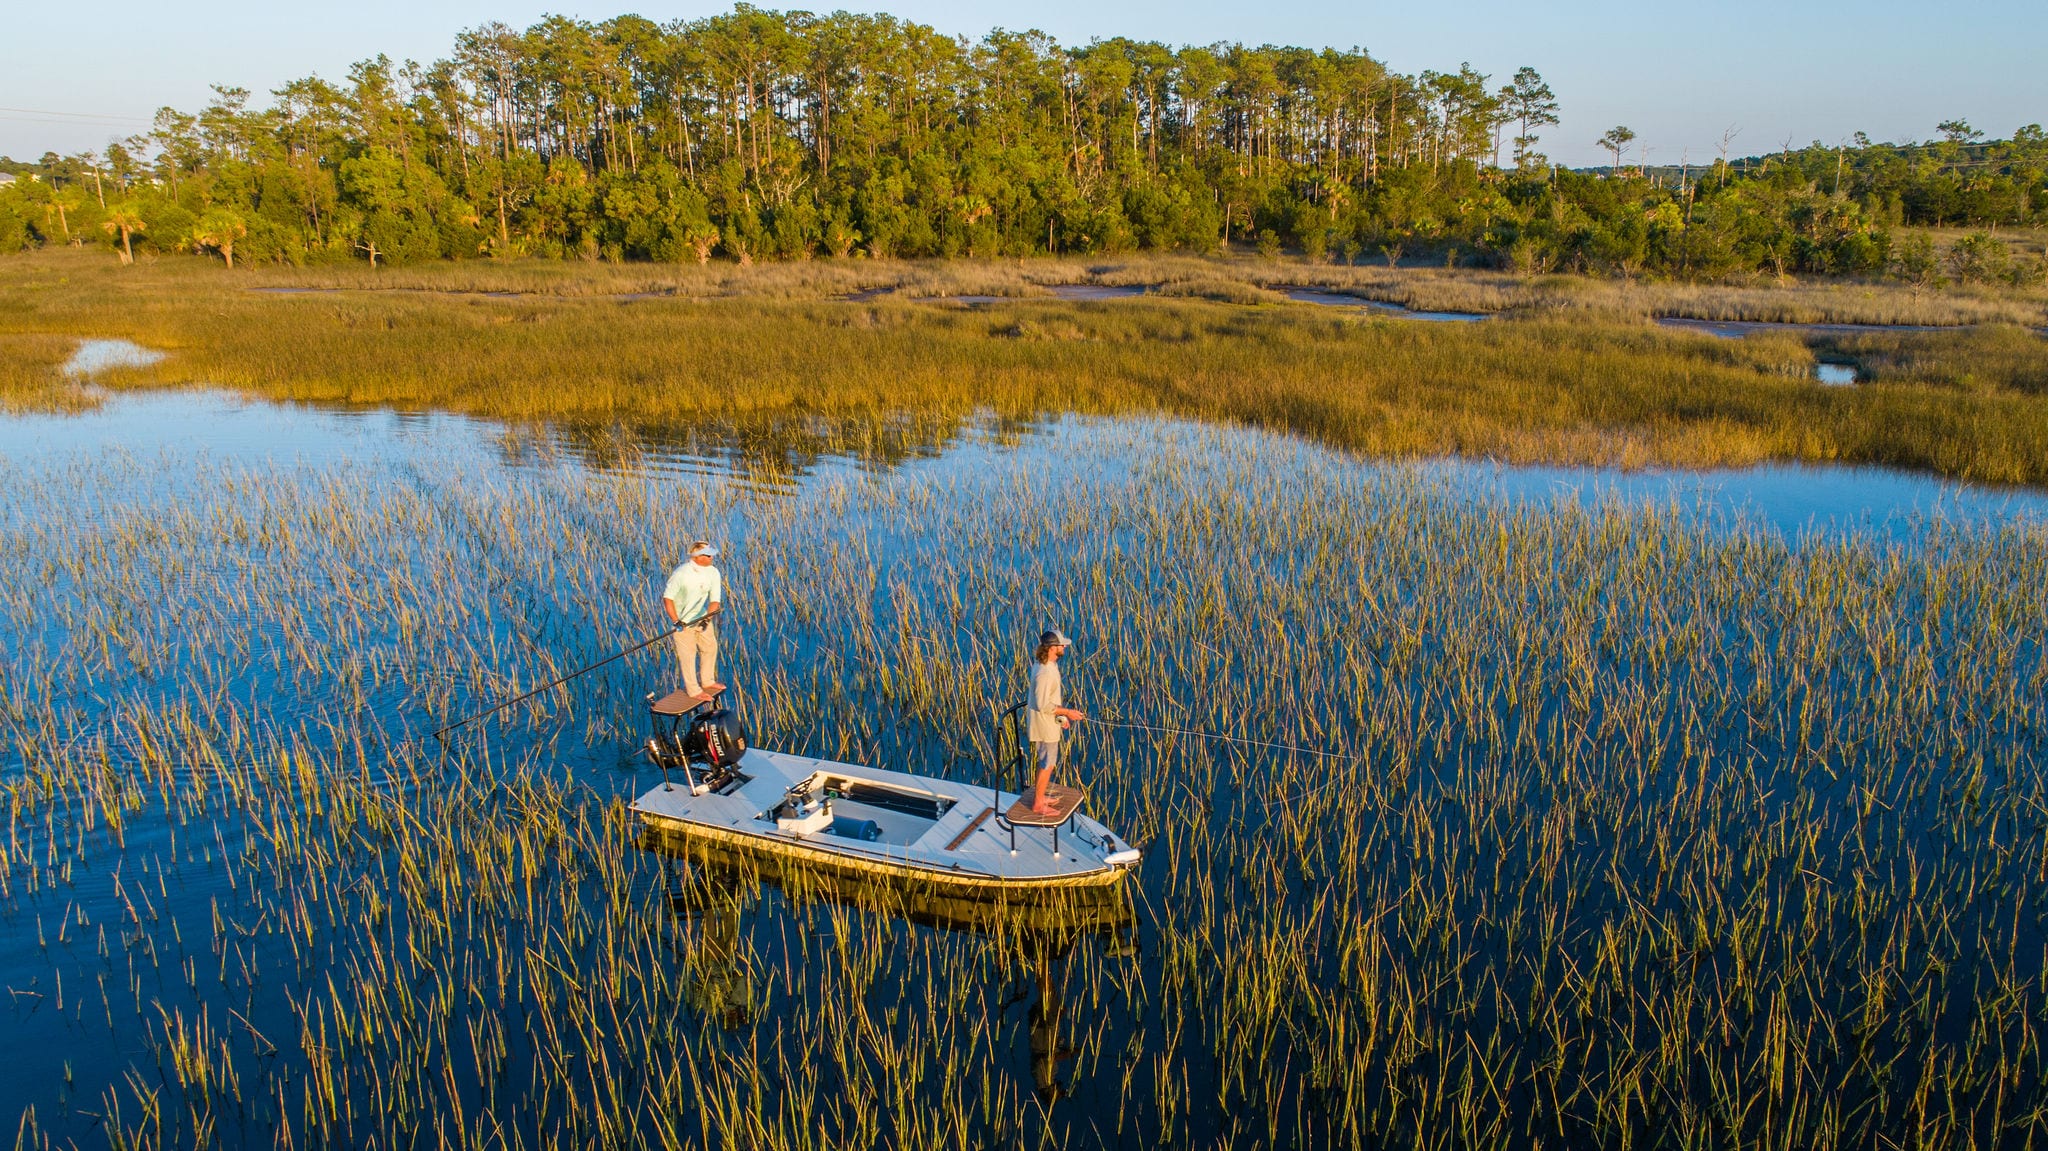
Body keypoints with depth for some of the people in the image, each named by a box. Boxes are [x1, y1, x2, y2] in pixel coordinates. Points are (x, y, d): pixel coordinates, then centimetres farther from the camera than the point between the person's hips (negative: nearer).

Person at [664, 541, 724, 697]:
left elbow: (715, 600, -10)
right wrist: (676, 621, -24)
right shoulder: (681, 574, -24)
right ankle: (693, 689, 18)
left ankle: (707, 681, 38)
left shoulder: (713, 572, -10)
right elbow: (667, 598, -19)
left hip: (702, 617, 6)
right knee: (688, 655, 3)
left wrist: (707, 618, -26)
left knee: (710, 648, 18)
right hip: (683, 621, -6)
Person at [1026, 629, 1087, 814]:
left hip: (1049, 722, 10)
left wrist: (1061, 713, 17)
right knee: (1047, 765, 4)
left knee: (1046, 762, 22)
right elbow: (1043, 705, -27)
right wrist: (1067, 712, -21)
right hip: (1044, 726, -10)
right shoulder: (1045, 672, -29)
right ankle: (1038, 804, 16)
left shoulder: (1046, 664, 3)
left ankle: (1039, 797, 36)